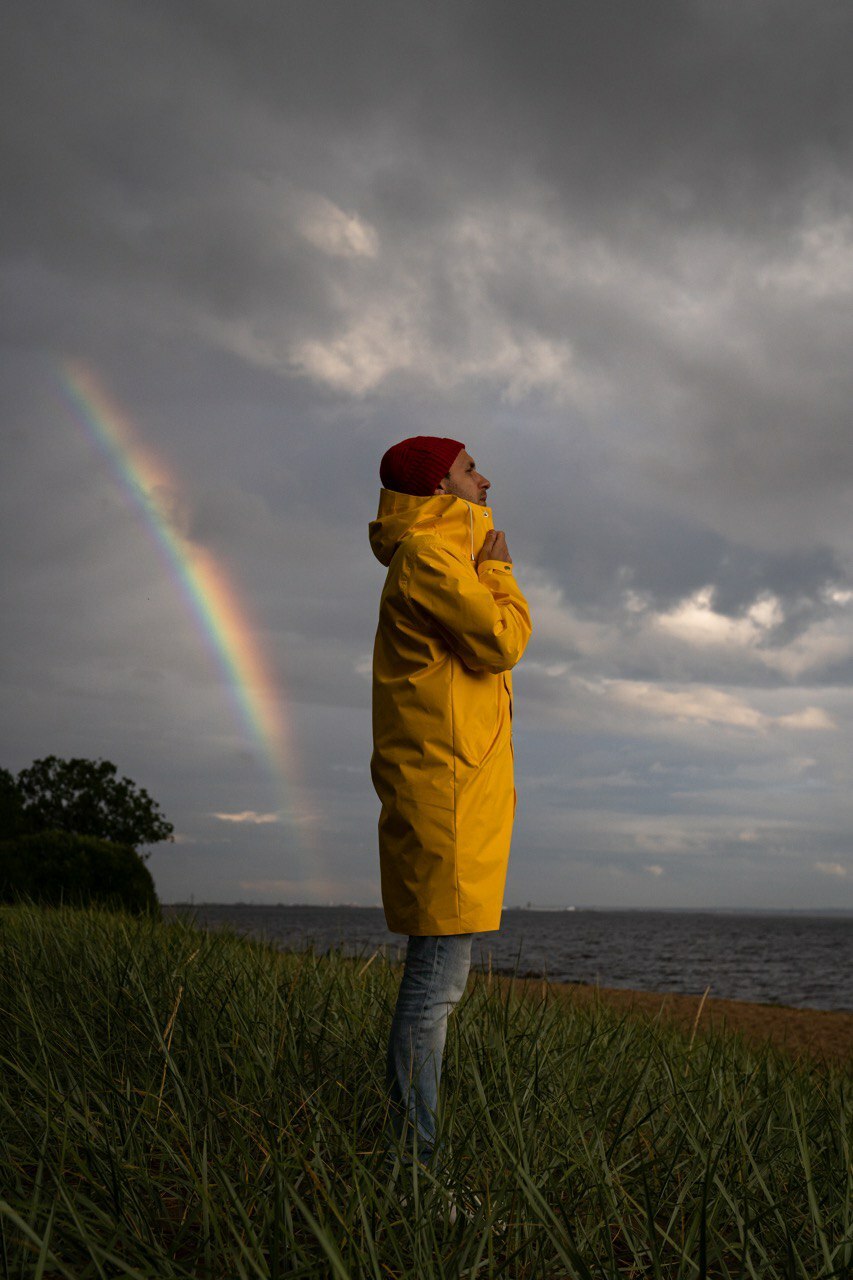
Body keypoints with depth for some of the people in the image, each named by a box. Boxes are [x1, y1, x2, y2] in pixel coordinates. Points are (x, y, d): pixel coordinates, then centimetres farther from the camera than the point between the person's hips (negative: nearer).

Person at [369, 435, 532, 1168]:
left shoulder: (445, 553, 26)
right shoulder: (427, 550, -5)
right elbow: (500, 640, -14)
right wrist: (500, 571, 3)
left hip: (459, 792, 10)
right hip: (447, 786, -10)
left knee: (438, 975, 9)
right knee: (440, 977, -11)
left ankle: (413, 1153, 14)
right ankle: (413, 1157, -8)